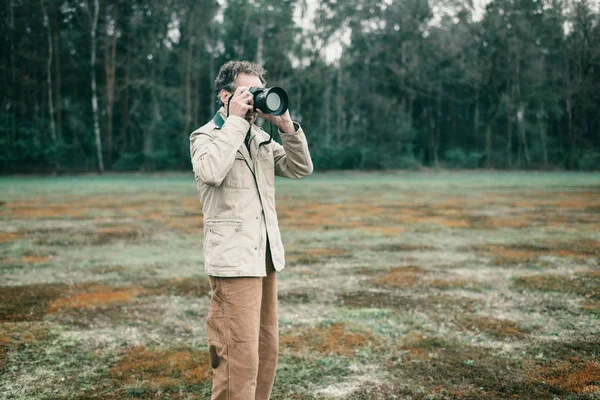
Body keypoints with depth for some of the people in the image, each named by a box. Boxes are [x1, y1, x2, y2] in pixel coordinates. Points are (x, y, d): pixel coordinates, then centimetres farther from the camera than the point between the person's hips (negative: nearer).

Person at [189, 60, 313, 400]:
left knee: (267, 350, 13)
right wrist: (236, 120, -16)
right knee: (240, 358, -9)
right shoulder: (205, 137, -1)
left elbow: (301, 168, 7)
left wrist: (286, 125, -4)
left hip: (266, 258, 7)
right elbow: (211, 171, -24)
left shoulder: (262, 139, 16)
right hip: (233, 261, -7)